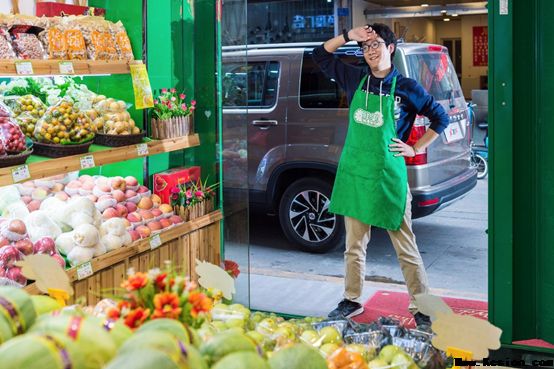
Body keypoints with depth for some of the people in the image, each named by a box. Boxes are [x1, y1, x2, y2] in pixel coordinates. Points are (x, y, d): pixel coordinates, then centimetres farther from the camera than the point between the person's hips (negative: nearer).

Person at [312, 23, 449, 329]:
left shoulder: (405, 88, -3)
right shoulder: (356, 79, 8)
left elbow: (440, 118, 6)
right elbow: (321, 55, 15)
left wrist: (417, 148, -1)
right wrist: (348, 35, 1)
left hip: (388, 176, -4)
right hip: (353, 174, 4)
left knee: (405, 247, 1)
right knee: (354, 245, 14)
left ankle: (421, 310, 10)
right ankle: (352, 301, 27)